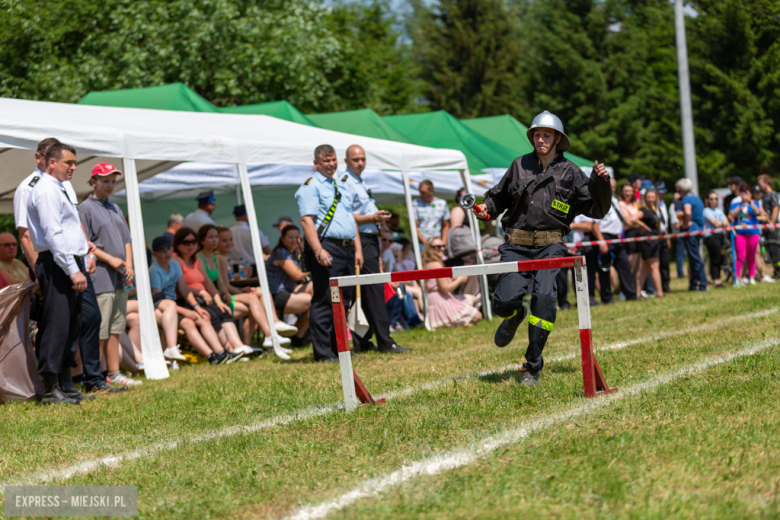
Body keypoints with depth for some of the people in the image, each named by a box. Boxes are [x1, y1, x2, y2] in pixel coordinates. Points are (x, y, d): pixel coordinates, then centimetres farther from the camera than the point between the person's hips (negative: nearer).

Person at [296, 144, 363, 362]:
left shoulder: (341, 187, 23)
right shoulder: (310, 186, -3)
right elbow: (306, 220, -13)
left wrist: (357, 249, 16)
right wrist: (318, 251, -22)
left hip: (347, 249, 8)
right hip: (328, 249, -8)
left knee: (343, 302, 10)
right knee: (324, 301, -8)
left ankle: (338, 348, 16)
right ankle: (323, 352, -7)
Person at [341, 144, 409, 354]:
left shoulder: (360, 183, 22)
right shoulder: (346, 184, -10)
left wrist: (378, 218, 17)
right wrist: (371, 219, -25)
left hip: (371, 240, 10)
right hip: (361, 240, -10)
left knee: (368, 292, 10)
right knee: (374, 289, -12)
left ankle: (361, 341, 14)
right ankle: (384, 342, -14)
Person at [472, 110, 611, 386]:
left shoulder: (570, 172, 7)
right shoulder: (520, 165, 12)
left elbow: (597, 210, 8)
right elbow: (499, 196, 26)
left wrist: (600, 184, -8)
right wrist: (485, 207, 7)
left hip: (550, 246, -2)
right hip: (517, 246, 2)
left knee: (545, 298, -21)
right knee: (504, 301, -14)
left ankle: (533, 368, -9)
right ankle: (515, 317, 29)